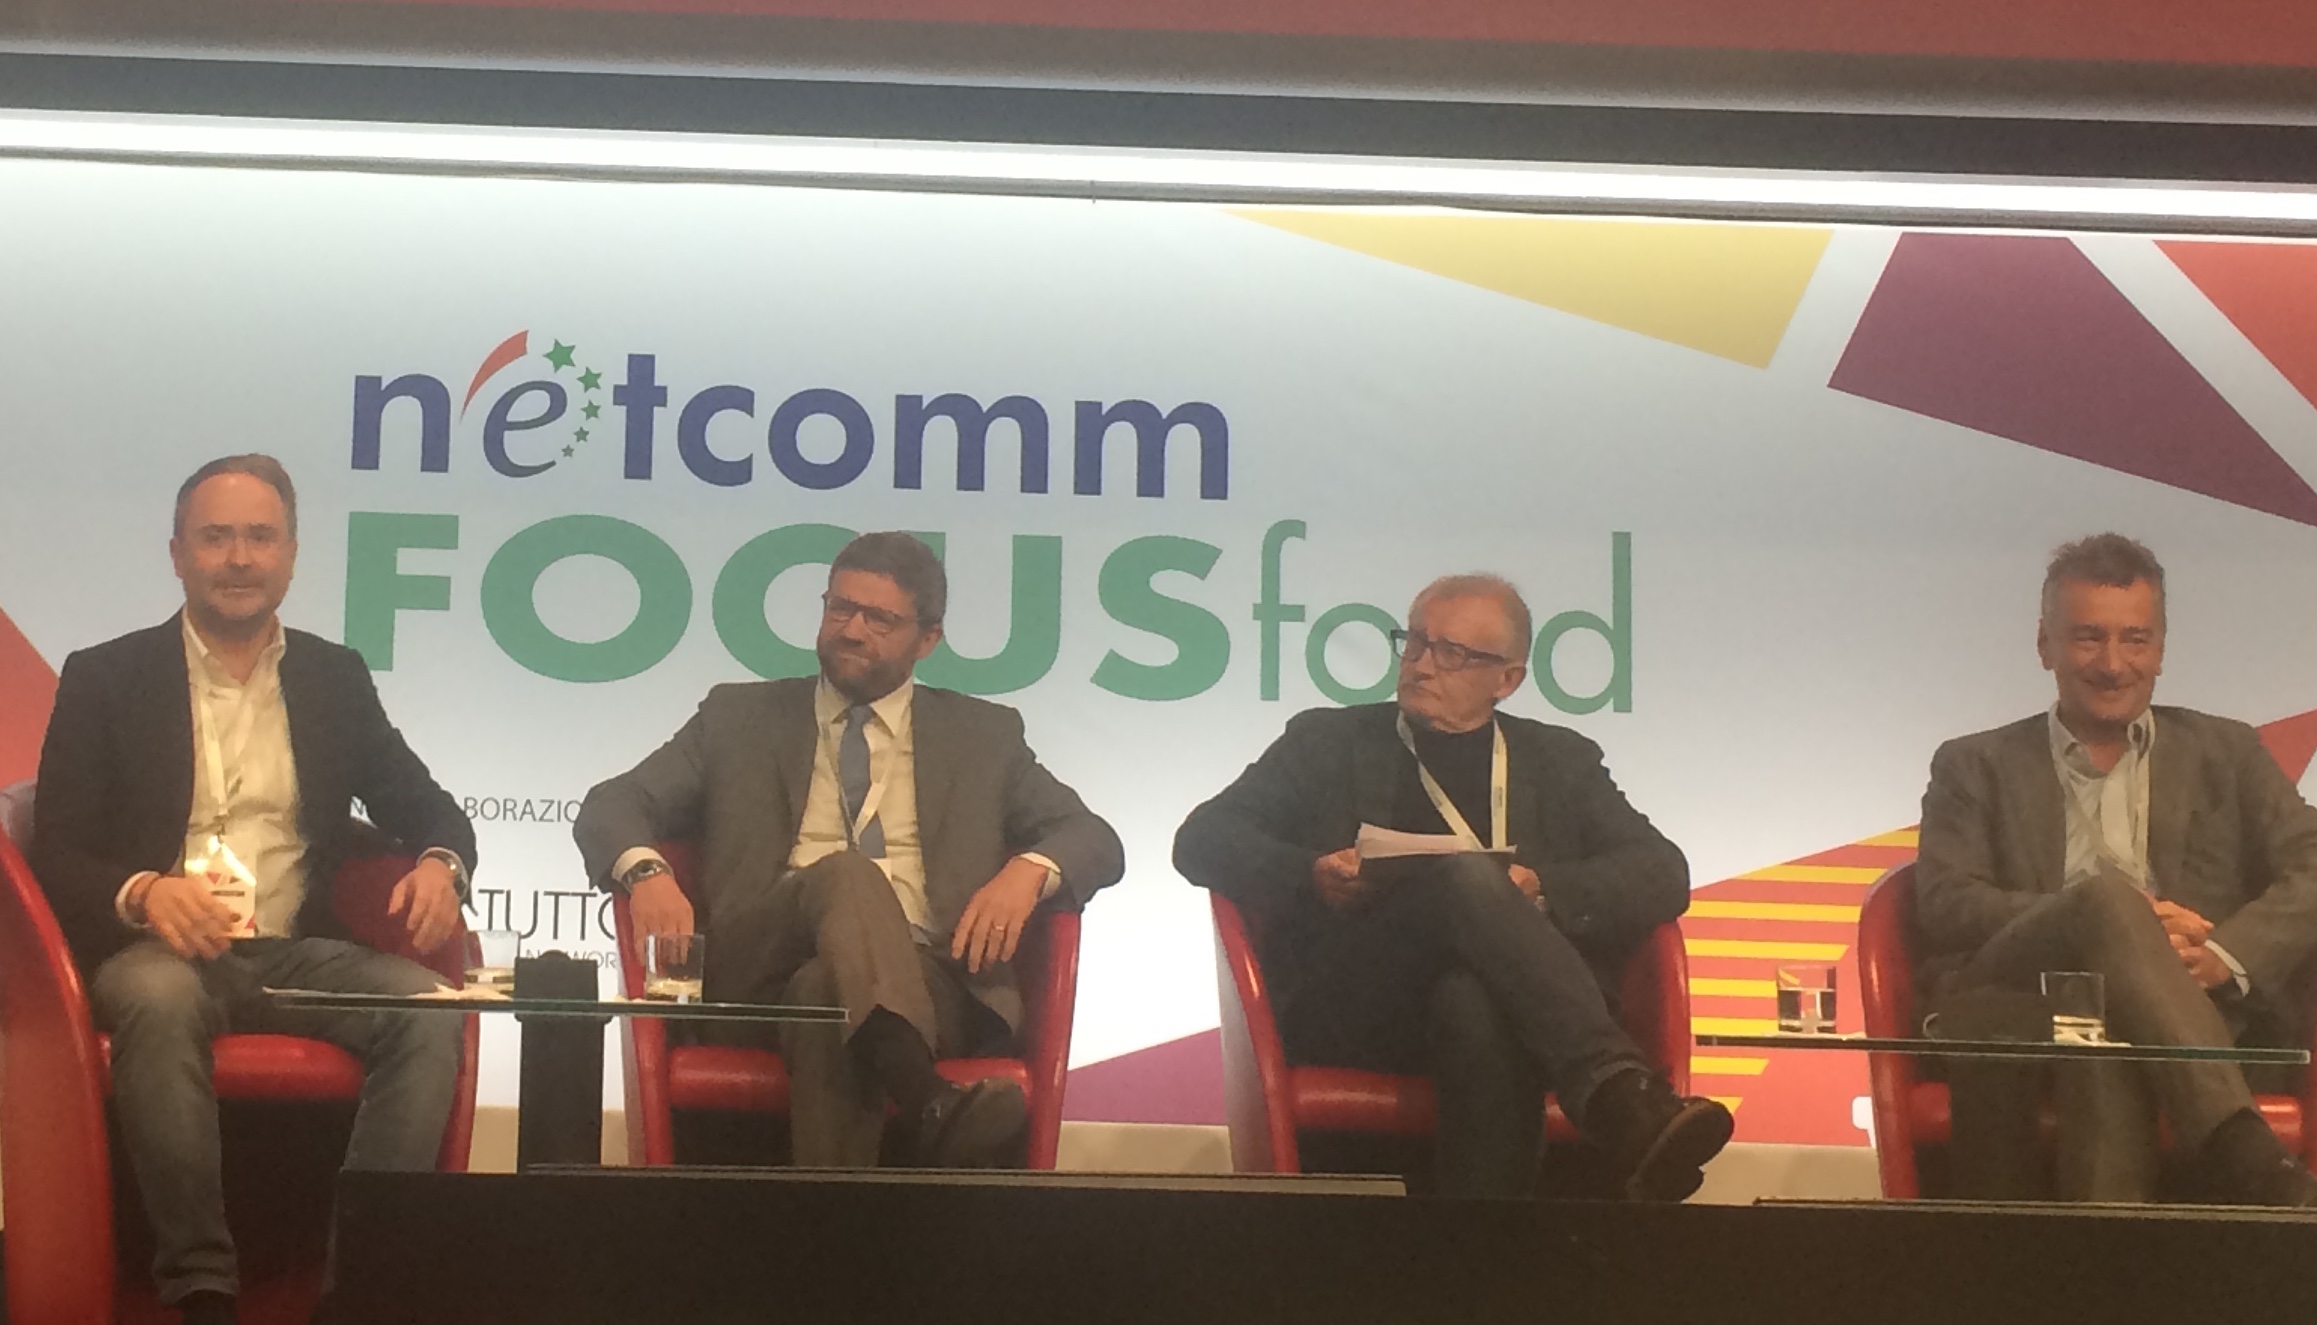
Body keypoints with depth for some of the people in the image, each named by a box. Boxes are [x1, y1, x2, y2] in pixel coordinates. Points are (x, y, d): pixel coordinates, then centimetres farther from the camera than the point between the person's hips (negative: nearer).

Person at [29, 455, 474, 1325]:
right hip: (158, 950, -3)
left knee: (425, 1009, -27)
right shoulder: (104, 678, 6)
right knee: (160, 1001, -38)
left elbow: (421, 804, 16)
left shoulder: (335, 677, 15)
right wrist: (141, 892, -24)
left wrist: (439, 862, -10)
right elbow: (58, 851, -1)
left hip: (297, 953, 3)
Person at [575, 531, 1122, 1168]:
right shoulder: (740, 717, 22)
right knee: (845, 874, -35)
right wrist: (646, 872, -11)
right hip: (767, 976, 0)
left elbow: (1096, 841, 16)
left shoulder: (983, 734, 23)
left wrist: (1027, 871, -9)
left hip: (929, 980, 0)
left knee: (829, 991, -37)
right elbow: (611, 806, 14)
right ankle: (931, 1106, -55)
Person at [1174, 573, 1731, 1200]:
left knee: (1473, 1001, -39)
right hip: (1353, 1011, 0)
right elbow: (1201, 840, 10)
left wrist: (1542, 890, -10)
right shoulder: (1330, 742, 21)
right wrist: (1310, 876, -11)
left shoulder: (1559, 761, 24)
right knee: (1466, 875, -32)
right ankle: (1622, 1099, -47)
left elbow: (1663, 875, 10)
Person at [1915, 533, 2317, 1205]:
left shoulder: (2225, 753, 25)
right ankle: (2244, 1160, -46)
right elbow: (1943, 903, 4)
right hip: (2016, 1013, 0)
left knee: (2107, 1040, -39)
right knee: (2106, 896, -34)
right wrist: (2119, 920, -13)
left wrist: (2224, 956, -13)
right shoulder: (1976, 766, 22)